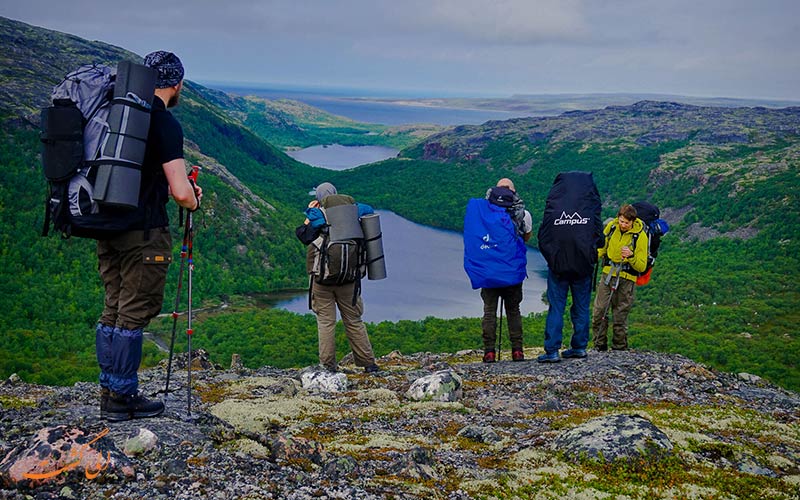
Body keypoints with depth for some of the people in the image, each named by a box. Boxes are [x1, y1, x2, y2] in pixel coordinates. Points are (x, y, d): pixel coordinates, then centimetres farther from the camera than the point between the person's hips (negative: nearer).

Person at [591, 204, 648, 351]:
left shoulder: (640, 236, -10)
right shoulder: (611, 227, 0)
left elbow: (642, 267, -9)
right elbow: (602, 247, 18)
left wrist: (631, 256, -26)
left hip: (627, 279, -3)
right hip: (608, 273, 3)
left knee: (620, 316, 1)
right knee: (599, 311, -5)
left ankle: (619, 349, 14)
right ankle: (599, 346, 6)